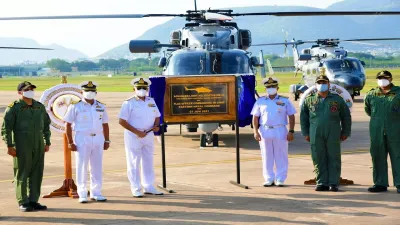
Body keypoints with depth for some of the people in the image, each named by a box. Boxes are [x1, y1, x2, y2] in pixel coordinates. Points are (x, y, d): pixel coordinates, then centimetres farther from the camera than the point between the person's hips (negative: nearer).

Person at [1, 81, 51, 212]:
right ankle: (23, 202, 5)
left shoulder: (40, 107, 12)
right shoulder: (14, 108, -4)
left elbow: (46, 125, 19)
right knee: (22, 175, -1)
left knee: (37, 174, 6)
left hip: (38, 146, 5)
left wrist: (47, 142, 14)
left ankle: (33, 201, 13)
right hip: (22, 146, -5)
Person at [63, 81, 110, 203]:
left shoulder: (101, 107, 11)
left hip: (98, 139, 4)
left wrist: (107, 140, 8)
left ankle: (96, 193, 16)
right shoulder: (75, 107, -2)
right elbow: (68, 124, -4)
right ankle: (82, 194, 6)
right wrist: (70, 142, -8)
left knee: (97, 167, 7)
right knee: (82, 167, -1)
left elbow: (105, 124, 15)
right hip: (82, 139, -4)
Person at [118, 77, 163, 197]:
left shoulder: (151, 101, 10)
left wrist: (156, 126, -5)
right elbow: (122, 121, -13)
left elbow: (157, 116, 18)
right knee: (134, 163, -2)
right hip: (133, 136, -6)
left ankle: (148, 187, 20)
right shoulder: (129, 103, -8)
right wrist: (136, 132, -19)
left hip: (148, 135, 6)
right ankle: (136, 189, 4)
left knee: (148, 161, 11)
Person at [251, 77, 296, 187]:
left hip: (280, 131, -1)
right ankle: (269, 179, 10)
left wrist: (291, 131, -4)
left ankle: (280, 180, 5)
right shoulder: (260, 101, 10)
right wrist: (255, 132, -3)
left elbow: (291, 117, 5)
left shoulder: (285, 101, 6)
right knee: (267, 157, 4)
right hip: (264, 131, 1)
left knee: (281, 157, -1)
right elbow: (255, 118, 8)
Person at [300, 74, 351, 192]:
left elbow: (346, 116, 12)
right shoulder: (309, 100, 9)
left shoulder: (337, 99, 8)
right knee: (318, 159, 1)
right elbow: (303, 117, 14)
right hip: (316, 135, 1)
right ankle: (322, 183, 8)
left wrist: (345, 132, 9)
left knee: (334, 159, 0)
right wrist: (305, 133, 10)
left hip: (333, 135, -1)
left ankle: (333, 183, 5)